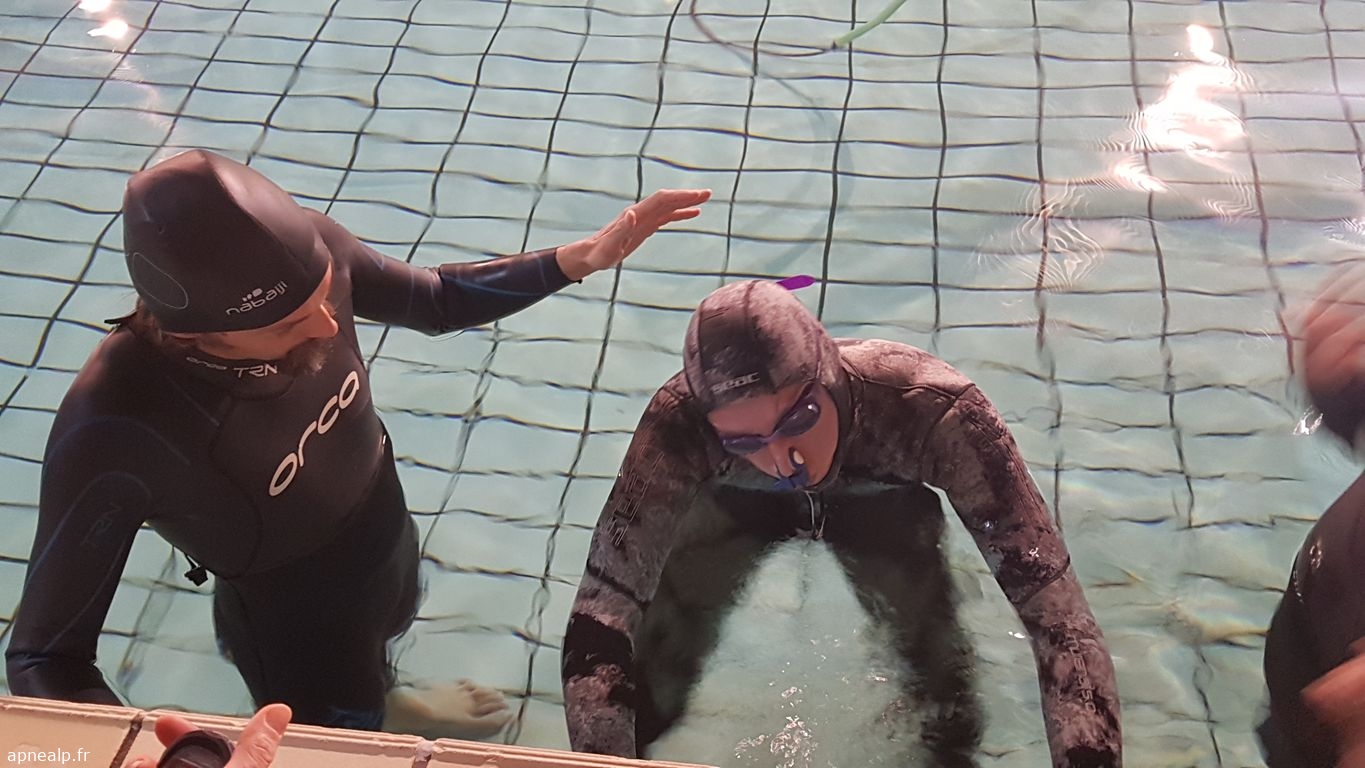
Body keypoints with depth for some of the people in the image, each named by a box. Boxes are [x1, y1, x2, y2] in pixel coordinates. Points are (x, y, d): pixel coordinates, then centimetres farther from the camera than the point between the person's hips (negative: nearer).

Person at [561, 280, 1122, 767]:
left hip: (882, 505, 0)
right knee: (663, 655, -14)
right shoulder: (678, 425, -40)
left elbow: (1059, 614, -42)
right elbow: (598, 620, -39)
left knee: (937, 665, -16)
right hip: (742, 505, 0)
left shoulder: (932, 409, -42)